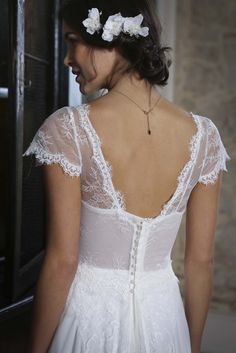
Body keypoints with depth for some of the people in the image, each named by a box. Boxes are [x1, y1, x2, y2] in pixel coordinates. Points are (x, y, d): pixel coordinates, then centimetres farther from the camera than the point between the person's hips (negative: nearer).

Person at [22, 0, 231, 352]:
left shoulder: (68, 129, -19)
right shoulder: (204, 134, -7)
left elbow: (62, 262, -17)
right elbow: (201, 262, -1)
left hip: (88, 315, -3)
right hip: (161, 316, 3)